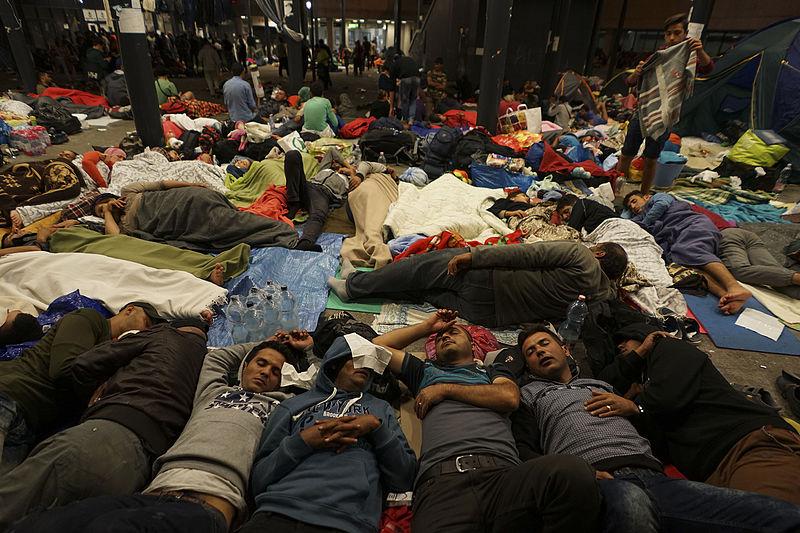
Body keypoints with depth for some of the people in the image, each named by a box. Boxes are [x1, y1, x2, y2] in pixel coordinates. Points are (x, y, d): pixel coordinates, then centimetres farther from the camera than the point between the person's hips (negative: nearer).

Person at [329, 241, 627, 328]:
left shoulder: (580, 256, -7)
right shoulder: (604, 295, 11)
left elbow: (525, 254, -11)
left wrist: (473, 255, -12)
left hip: (488, 284, -7)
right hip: (492, 314, 7)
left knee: (427, 264, 4)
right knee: (425, 290, 14)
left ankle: (355, 285, 13)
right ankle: (358, 284, 18)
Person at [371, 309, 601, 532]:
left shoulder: (494, 370, 32)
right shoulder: (426, 371, 34)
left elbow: (510, 398, 8)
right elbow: (378, 345, 37)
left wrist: (445, 389, 11)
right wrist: (427, 326, 41)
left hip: (503, 471, 3)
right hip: (441, 477, -3)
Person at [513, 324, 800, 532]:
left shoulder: (602, 385, 32)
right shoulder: (529, 394, 19)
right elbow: (524, 451, 3)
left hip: (652, 475, 4)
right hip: (597, 481, -4)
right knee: (630, 502, -42)